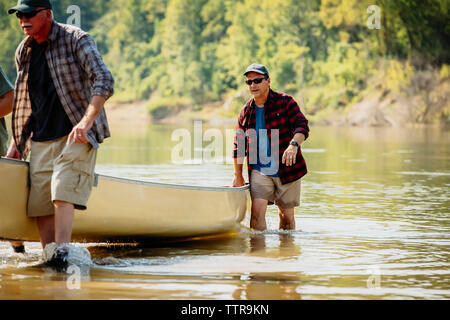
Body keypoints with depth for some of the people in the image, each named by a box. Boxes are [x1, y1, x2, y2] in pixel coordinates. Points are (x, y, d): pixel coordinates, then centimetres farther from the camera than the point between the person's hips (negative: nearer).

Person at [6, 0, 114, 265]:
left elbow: (104, 80, -17)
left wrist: (86, 121, -28)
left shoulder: (76, 40, -7)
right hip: (41, 141, 6)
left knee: (62, 193, -21)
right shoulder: (23, 52, 12)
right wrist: (18, 141, 16)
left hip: (76, 136, -6)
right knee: (39, 202, -2)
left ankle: (62, 253, -26)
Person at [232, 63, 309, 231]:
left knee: (286, 215, 6)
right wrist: (238, 176, 13)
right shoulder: (246, 111, 7)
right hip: (260, 171, 2)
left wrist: (293, 145, -35)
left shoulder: (285, 102, -3)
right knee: (257, 210, -14)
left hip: (287, 170, -2)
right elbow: (239, 145, 14)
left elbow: (302, 126, -15)